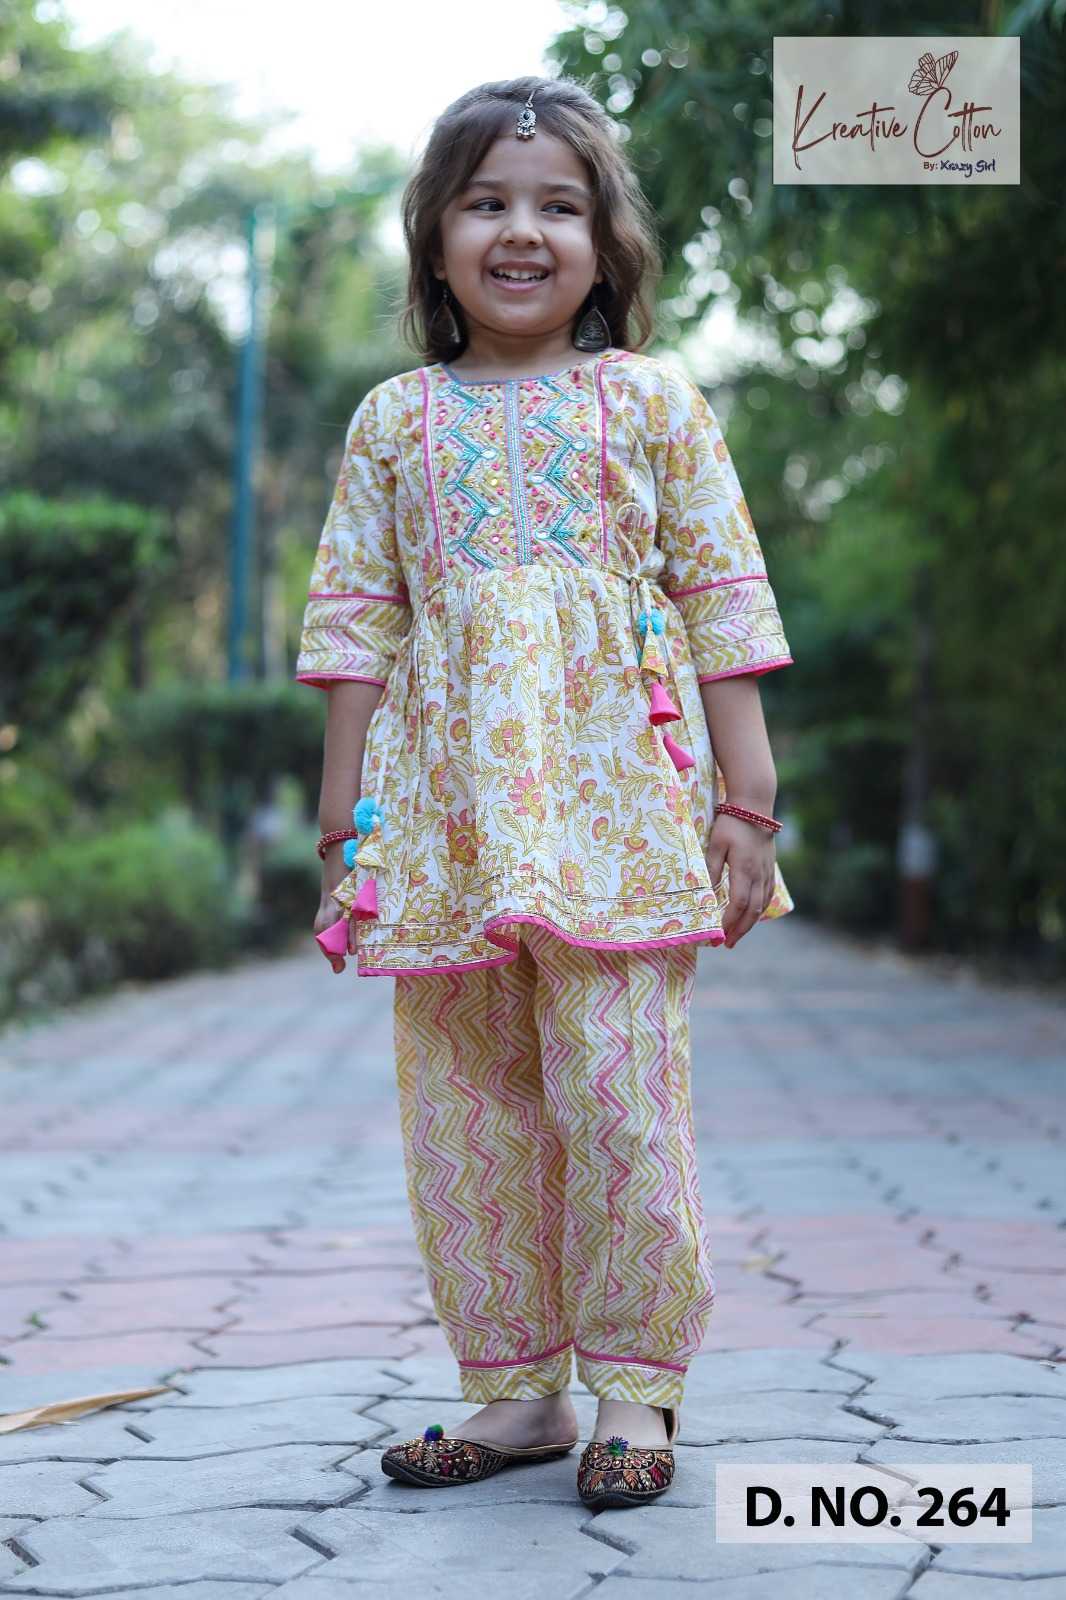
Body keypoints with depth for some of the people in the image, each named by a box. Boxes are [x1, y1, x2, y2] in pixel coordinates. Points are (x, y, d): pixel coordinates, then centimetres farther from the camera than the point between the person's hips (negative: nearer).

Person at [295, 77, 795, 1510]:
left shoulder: (652, 400, 7)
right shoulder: (396, 420, 11)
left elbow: (724, 603, 4)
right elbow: (355, 626, 11)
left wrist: (747, 801, -2)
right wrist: (345, 828, 6)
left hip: (617, 807, -2)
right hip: (446, 821, 3)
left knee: (621, 1095, -6)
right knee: (466, 1112, 5)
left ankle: (632, 1383, 9)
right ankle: (516, 1386, 17)